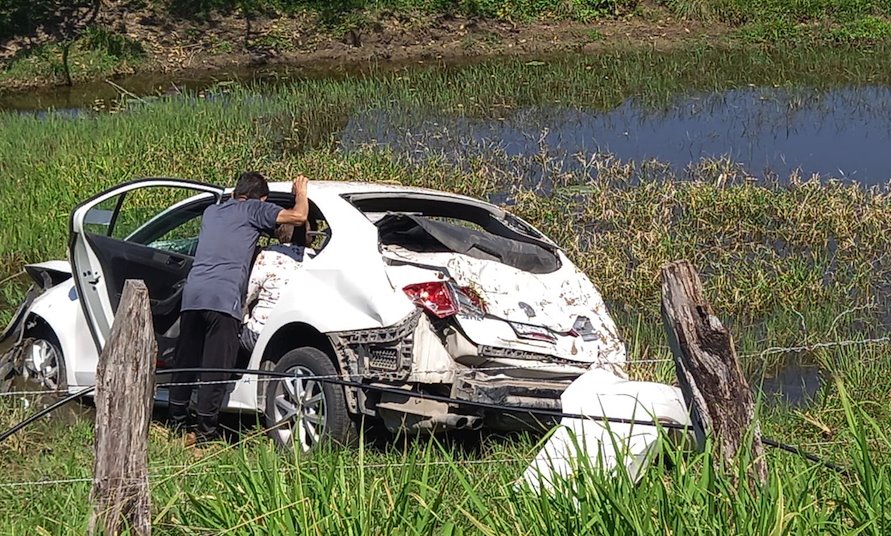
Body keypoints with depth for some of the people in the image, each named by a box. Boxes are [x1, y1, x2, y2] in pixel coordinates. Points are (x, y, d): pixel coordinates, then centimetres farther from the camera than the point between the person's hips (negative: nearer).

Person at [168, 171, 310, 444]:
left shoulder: (212, 212, 29)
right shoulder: (254, 210, 9)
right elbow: (298, 216, 1)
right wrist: (300, 193, 21)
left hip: (192, 292, 6)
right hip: (224, 298, -6)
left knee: (185, 363, 13)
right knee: (216, 368, -4)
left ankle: (177, 424, 17)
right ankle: (205, 431, -5)